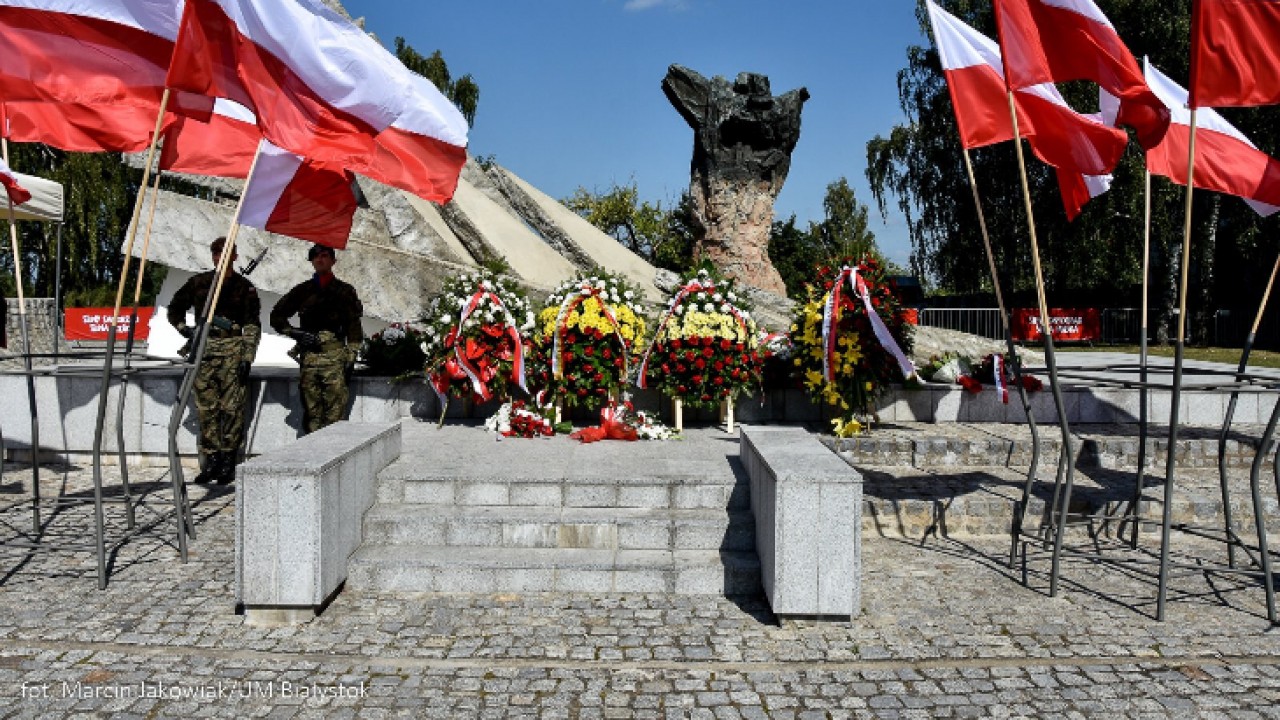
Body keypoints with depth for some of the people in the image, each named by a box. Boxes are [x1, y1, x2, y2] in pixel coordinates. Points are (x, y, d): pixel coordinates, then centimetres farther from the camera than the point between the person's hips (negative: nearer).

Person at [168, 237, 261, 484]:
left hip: (233, 349, -3)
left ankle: (228, 462, 1)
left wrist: (247, 358, -8)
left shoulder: (245, 287, 5)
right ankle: (211, 461, 10)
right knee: (206, 407, 3)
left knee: (232, 407, -5)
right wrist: (185, 329, 7)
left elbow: (252, 326, 1)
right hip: (204, 349, 3)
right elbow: (175, 308, 25)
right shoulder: (198, 282, 12)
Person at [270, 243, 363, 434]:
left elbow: (354, 326, 7)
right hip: (308, 355, 3)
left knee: (335, 411, -10)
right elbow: (276, 316, 21)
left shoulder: (345, 291, 13)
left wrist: (351, 358, -2)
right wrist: (294, 332, 4)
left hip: (335, 355, -2)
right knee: (311, 412, 1)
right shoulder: (302, 290, 19)